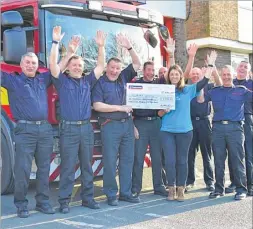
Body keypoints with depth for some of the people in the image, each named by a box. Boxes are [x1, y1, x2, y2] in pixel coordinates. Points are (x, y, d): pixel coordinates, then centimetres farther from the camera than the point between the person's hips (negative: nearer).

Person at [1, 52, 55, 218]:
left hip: (45, 129, 4)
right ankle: (21, 204, 7)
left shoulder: (43, 79, 17)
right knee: (23, 169, -4)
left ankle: (43, 202, 18)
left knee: (44, 168, 9)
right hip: (25, 130, -4)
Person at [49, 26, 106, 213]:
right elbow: (53, 64, -9)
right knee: (68, 167, -2)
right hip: (69, 129, -4)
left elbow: (101, 66, 10)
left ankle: (88, 198, 19)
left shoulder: (88, 81, 14)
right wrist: (56, 42, -15)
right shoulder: (62, 81, 4)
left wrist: (101, 47, 0)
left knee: (87, 166, 10)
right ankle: (64, 201, 4)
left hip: (87, 128, 4)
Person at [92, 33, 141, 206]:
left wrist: (129, 47, -4)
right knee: (110, 161, -2)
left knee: (127, 159, 8)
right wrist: (120, 108, -11)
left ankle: (126, 192, 17)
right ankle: (111, 194, 8)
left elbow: (137, 64, 9)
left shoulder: (123, 78, 10)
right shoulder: (100, 83, -4)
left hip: (127, 124, 5)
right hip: (110, 126, -5)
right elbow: (97, 106, -12)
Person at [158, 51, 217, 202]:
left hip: (185, 130, 0)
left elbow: (204, 81, -3)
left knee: (182, 160, 5)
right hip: (167, 130, 0)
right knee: (170, 161, -2)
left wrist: (210, 64, -7)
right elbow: (159, 113, 9)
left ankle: (181, 189, 13)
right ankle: (171, 188, 9)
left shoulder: (188, 90, 4)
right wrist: (164, 110, -13)